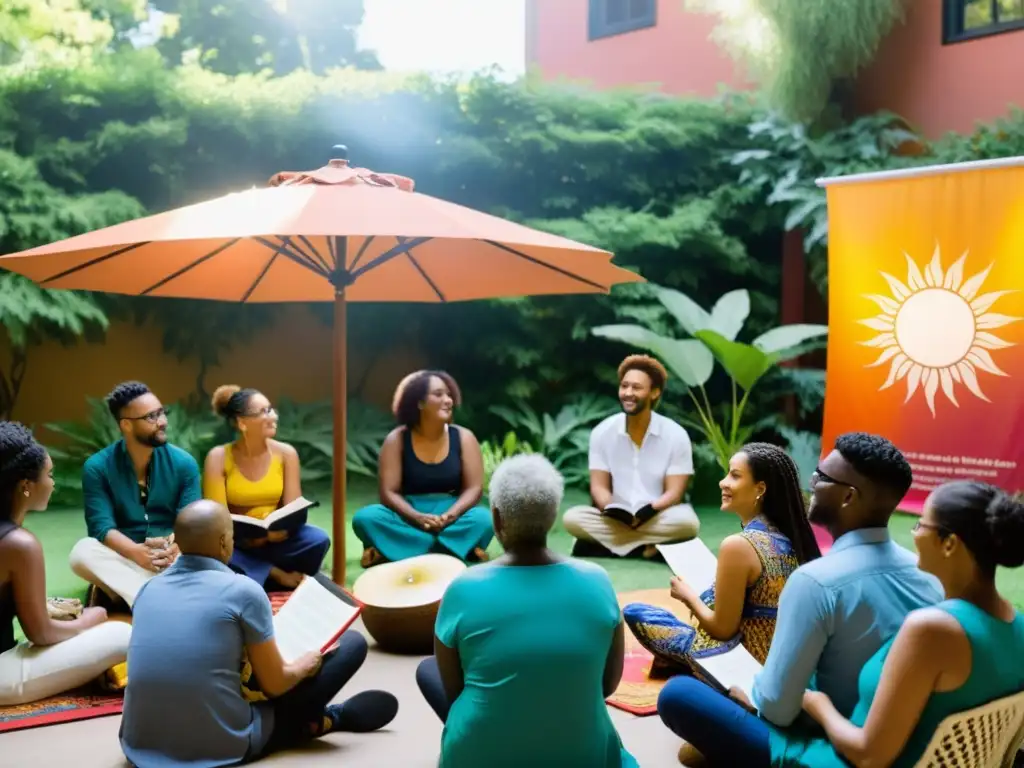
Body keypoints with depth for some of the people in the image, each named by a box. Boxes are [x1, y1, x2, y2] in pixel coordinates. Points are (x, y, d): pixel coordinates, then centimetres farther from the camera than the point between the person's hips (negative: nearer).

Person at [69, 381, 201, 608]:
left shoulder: (183, 463, -1)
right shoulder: (97, 467, -4)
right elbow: (101, 526, -13)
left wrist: (174, 548, -32)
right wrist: (137, 552, -33)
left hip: (173, 559, 0)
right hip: (123, 558, 0)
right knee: (82, 552, -31)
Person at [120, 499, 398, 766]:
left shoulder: (149, 588, 5)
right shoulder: (243, 591, -12)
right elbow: (274, 684, -4)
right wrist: (305, 665, 18)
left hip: (139, 743, 6)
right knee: (352, 644, 6)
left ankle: (315, 718, 32)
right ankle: (332, 719, 34)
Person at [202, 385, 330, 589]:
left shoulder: (286, 453, -3)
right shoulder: (218, 457, -9)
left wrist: (276, 529, -29)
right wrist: (248, 535, -30)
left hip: (273, 540, 1)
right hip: (236, 545, -1)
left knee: (318, 540, -26)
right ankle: (279, 575, -19)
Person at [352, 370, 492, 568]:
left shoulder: (464, 437, 0)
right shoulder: (396, 439, -3)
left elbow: (473, 488, -4)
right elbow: (389, 492, -7)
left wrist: (449, 516, -23)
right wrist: (418, 518, -25)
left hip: (451, 516, 0)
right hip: (408, 519, 0)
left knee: (484, 519, -30)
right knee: (365, 517, -28)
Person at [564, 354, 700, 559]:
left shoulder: (676, 435, -5)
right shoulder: (602, 432, 0)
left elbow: (674, 493, -8)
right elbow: (599, 486, -2)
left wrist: (647, 513, -28)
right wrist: (612, 512, -24)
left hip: (657, 519, -1)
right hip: (614, 520, 1)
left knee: (687, 522, -33)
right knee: (572, 518, -27)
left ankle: (605, 543, -22)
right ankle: (648, 546, -24)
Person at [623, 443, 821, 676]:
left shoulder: (738, 545, -24)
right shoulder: (790, 537, -1)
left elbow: (723, 629, -18)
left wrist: (689, 596, 0)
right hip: (776, 660, 8)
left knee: (634, 612, 3)